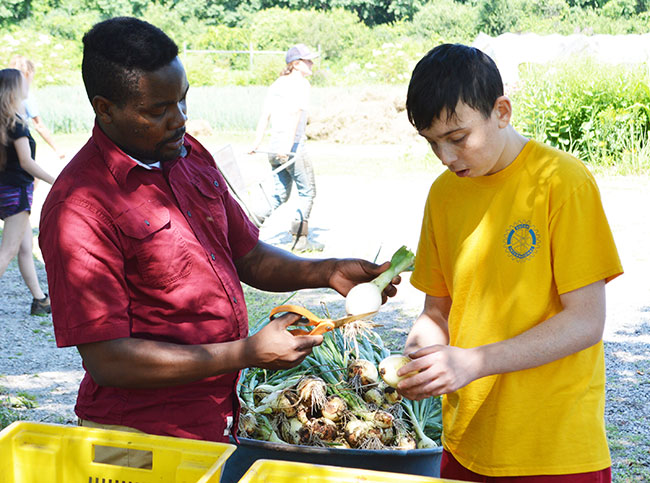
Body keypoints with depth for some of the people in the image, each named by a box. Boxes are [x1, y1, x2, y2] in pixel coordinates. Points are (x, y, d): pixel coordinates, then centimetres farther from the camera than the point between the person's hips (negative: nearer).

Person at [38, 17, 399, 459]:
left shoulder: (191, 155, 4)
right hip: (143, 440, -7)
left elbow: (248, 257, 14)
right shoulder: (79, 208, -22)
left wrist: (326, 273, -4)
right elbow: (108, 361, -23)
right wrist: (249, 353, -23)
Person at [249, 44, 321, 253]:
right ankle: (300, 239, 5)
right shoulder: (301, 83, -7)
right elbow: (295, 115, -18)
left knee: (280, 195, 15)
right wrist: (288, 146, -24)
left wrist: (256, 144, 8)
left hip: (274, 147, 8)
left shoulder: (277, 84, 16)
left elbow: (265, 116, 11)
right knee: (307, 191, 4)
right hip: (293, 146, -8)